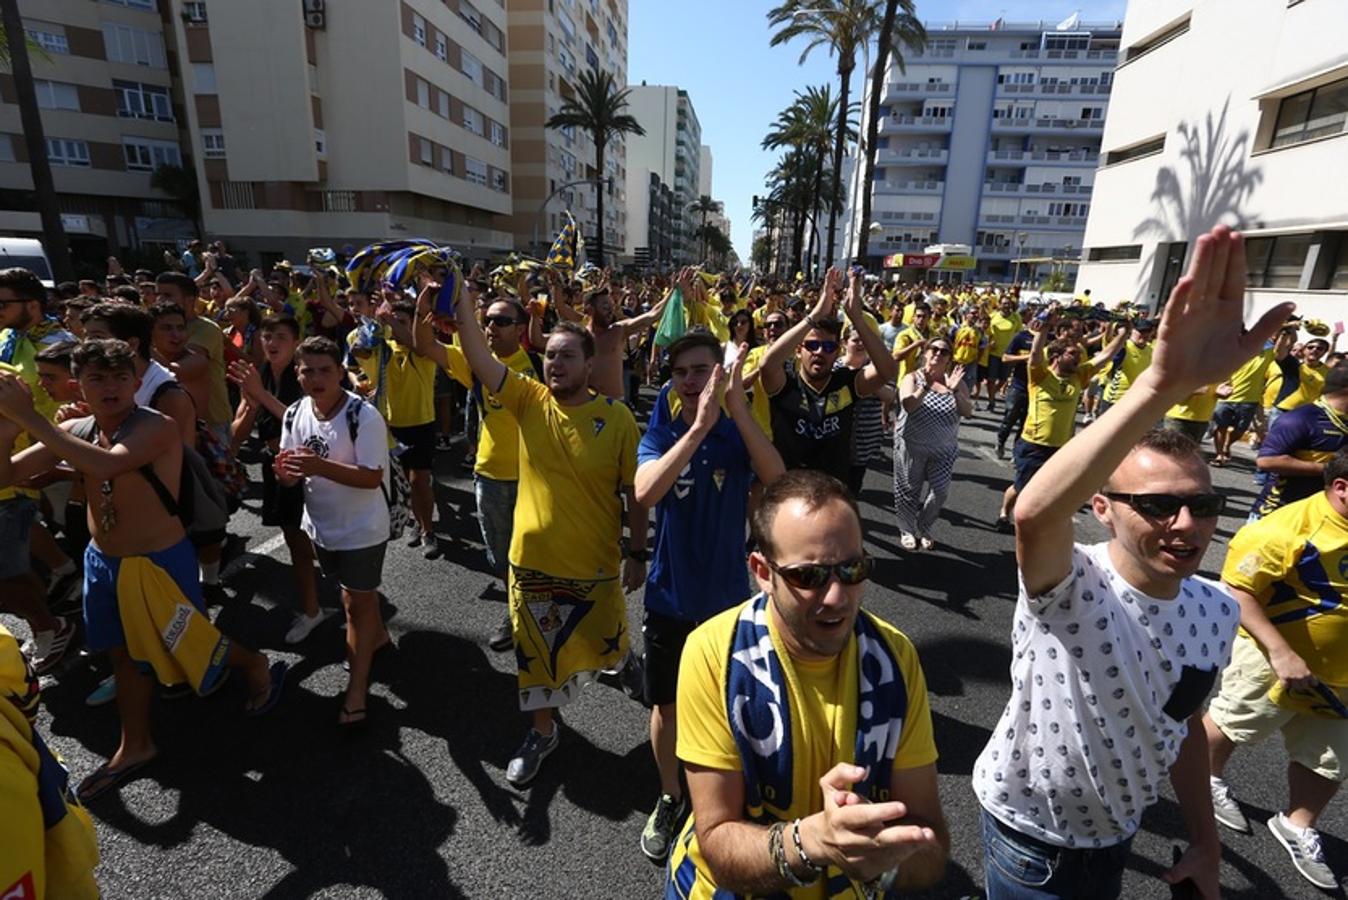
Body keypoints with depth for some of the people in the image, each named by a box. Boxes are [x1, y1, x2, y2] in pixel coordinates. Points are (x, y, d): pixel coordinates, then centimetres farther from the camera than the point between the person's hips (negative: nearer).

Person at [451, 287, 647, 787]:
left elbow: (635, 491, -8)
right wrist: (459, 302, -31)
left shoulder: (616, 417, -13)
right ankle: (543, 731, 43)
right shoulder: (529, 400, -7)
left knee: (599, 646, 20)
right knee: (535, 653, 18)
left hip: (593, 565, -2)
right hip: (532, 560, 2)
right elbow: (479, 357, -18)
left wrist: (638, 554, -4)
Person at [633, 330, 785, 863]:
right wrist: (699, 427, -38)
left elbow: (777, 480, -29)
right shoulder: (659, 435, -9)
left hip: (727, 595, 0)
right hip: (670, 595, 0)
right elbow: (645, 493, -30)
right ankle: (671, 797, 41)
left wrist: (739, 411, -38)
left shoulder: (739, 434, -8)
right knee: (667, 704, 16)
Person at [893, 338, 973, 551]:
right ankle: (907, 530, 30)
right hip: (912, 446, -2)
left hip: (944, 449, 3)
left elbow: (968, 412, -9)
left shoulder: (955, 380, 0)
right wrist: (926, 385, -36)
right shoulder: (913, 378, -8)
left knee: (939, 493, 7)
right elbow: (908, 406, -24)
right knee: (909, 491, 9)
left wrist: (955, 391, -24)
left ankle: (924, 530, 30)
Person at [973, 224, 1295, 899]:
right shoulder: (1070, 587, -31)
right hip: (1030, 837, -5)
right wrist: (1163, 384, -61)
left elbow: (1184, 722, 5)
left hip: (1115, 836, 6)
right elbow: (1035, 512, -55)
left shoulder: (1217, 611, -10)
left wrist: (1205, 842, 11)